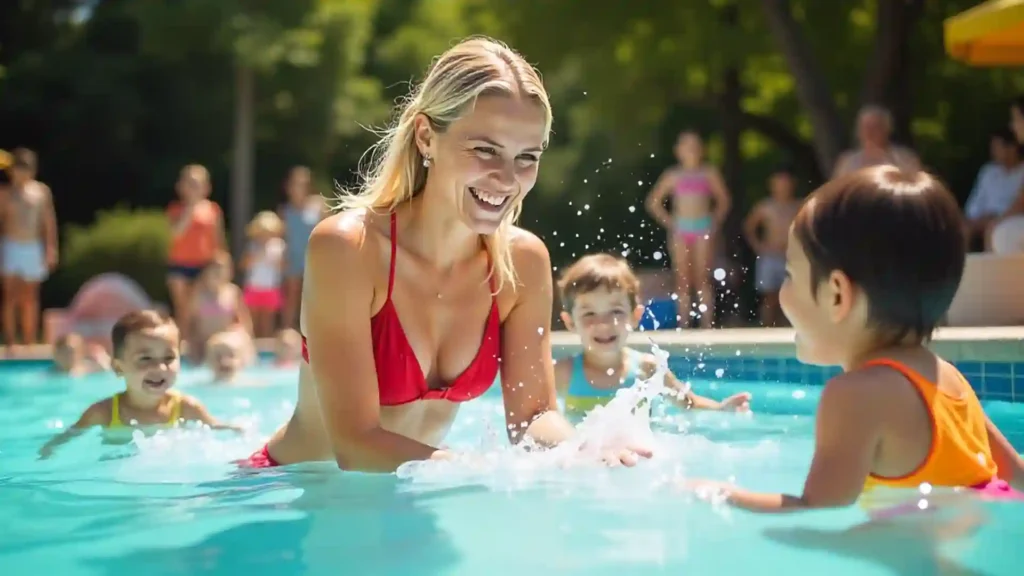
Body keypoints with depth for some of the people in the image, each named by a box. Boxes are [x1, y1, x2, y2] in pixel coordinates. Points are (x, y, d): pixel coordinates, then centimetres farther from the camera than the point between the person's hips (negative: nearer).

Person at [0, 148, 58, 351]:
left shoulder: (42, 191, 4)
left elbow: (49, 221, 7)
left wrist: (51, 248, 3)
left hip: (34, 248, 2)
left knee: (30, 297, 8)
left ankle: (30, 341, 13)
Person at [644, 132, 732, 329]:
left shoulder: (709, 173, 5)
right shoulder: (673, 175, 6)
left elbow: (724, 199, 11)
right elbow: (653, 201, 10)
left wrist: (716, 221, 1)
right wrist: (668, 222, 2)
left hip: (703, 227, -1)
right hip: (680, 229, 1)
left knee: (702, 279, -5)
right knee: (682, 280, 1)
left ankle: (707, 325, -6)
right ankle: (683, 326, 2)